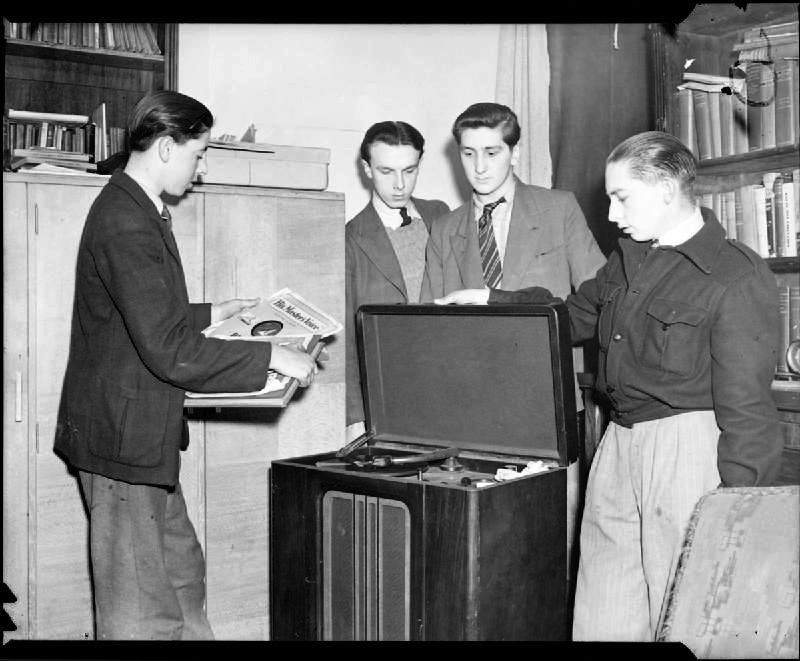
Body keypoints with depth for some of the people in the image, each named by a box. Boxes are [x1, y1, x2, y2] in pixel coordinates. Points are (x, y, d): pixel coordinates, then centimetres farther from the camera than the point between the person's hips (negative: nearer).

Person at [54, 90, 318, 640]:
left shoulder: (135, 210, 11)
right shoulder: (127, 226, -23)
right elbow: (169, 350, -29)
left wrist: (210, 314, 17)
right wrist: (271, 357, -24)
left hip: (145, 435, 11)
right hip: (124, 436, -11)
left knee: (183, 571, 21)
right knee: (142, 613, 3)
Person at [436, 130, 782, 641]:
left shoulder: (738, 278, -12)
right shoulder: (629, 258, 14)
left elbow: (745, 406, -15)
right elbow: (576, 315, 30)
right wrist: (492, 301, 21)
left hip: (689, 448, -7)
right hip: (618, 444, 8)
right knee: (602, 617, 12)